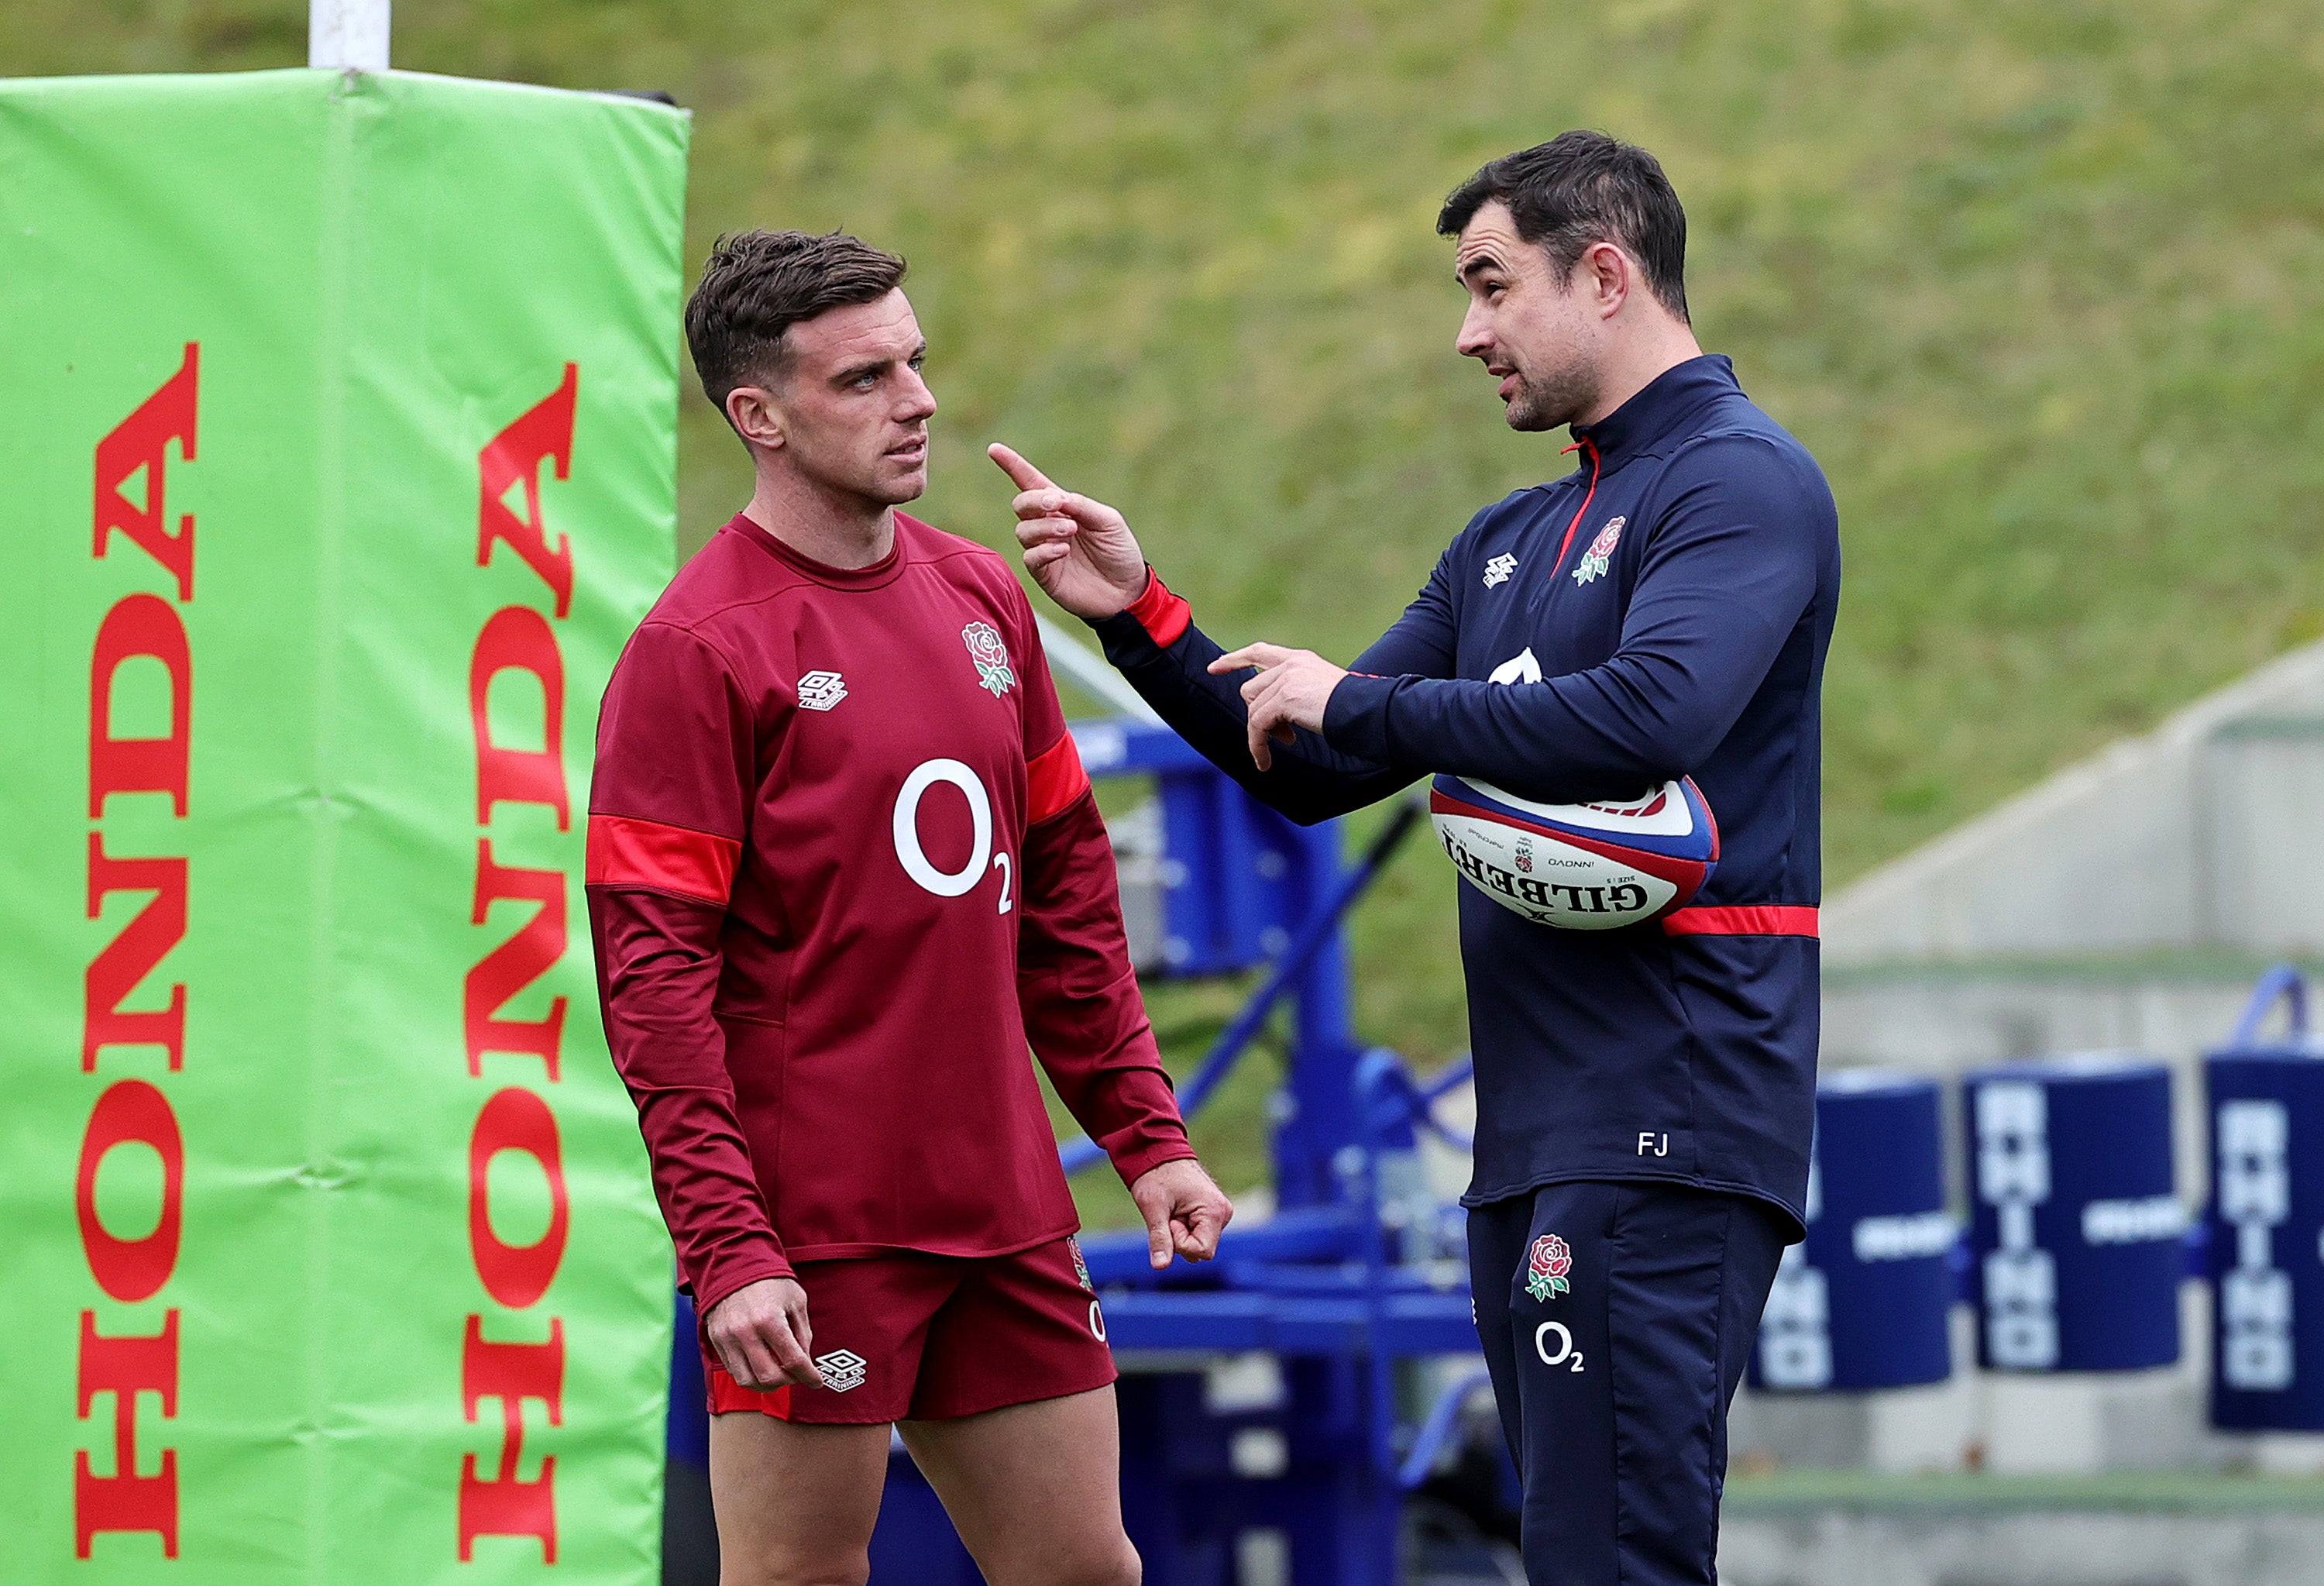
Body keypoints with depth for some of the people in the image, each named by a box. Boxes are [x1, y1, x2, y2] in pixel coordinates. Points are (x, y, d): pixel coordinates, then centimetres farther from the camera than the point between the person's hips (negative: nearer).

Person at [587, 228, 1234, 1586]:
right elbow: (653, 975, -13)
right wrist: (728, 1250, -19)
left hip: (1006, 1220, 7)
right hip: (813, 1239, -7)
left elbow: (1067, 891, 20)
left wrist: (1147, 1136, 14)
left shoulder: (982, 598, 12)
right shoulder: (701, 646, -10)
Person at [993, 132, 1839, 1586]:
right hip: (1539, 1135, 10)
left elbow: (1646, 717, -24)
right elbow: (1314, 773, 24)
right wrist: (1140, 615, 12)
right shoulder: (1513, 541, 22)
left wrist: (1357, 702, -14)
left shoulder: (1743, 481, -7)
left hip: (1667, 1122, -10)